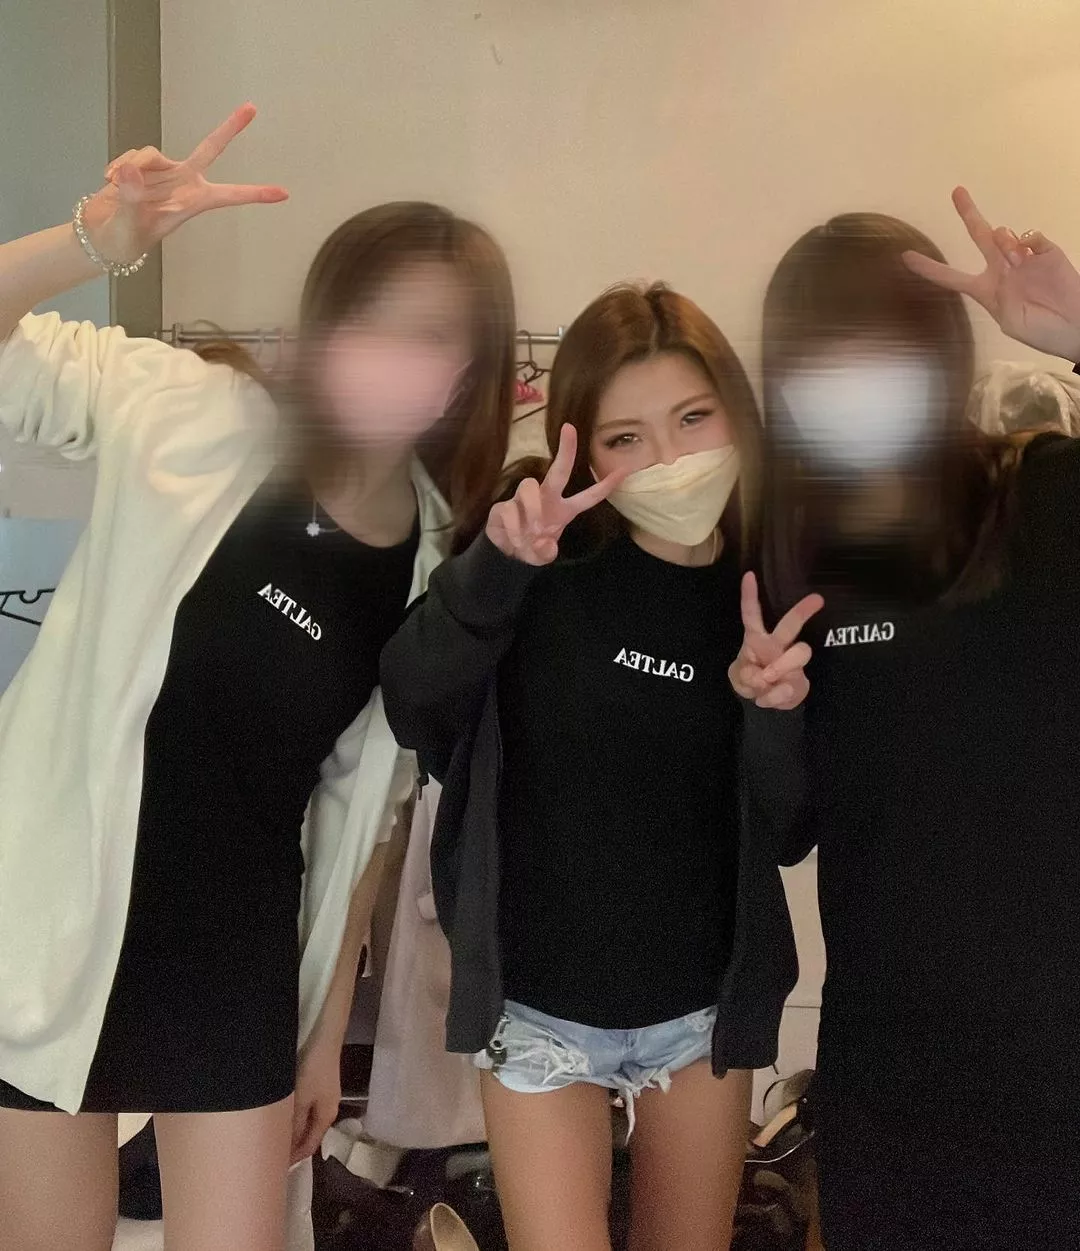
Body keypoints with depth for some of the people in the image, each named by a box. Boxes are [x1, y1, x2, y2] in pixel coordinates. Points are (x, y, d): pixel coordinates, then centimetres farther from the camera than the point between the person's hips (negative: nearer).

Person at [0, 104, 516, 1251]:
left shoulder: (441, 570, -4)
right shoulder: (187, 414, -10)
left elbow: (360, 816, 4)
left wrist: (329, 1032, 8)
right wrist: (101, 243, -31)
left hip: (239, 954, 2)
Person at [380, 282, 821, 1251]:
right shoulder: (547, 556, -12)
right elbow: (413, 711, -23)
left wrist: (780, 716, -20)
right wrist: (497, 566, -37)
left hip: (704, 1003, 3)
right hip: (540, 1005, -2)